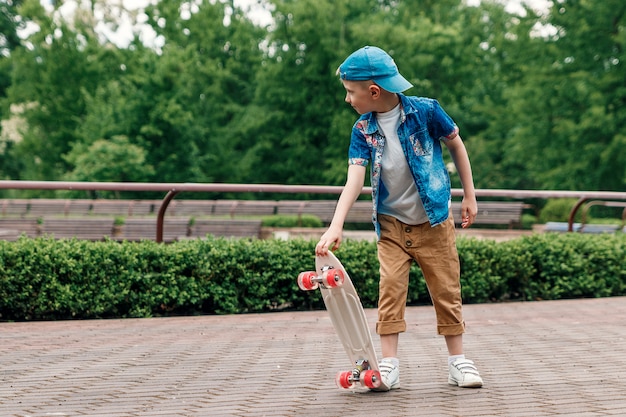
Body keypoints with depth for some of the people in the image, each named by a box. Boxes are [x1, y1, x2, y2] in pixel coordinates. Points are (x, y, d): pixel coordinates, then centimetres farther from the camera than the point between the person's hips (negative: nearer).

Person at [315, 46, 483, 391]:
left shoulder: (425, 111, -14)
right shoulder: (363, 130, -7)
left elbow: (456, 144, 1)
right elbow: (355, 177, -17)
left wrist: (469, 196, 4)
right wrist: (336, 226, -30)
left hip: (434, 221, -2)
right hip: (391, 225, 2)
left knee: (447, 291, 4)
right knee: (390, 289, -7)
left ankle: (458, 362, 15)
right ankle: (389, 365, -4)